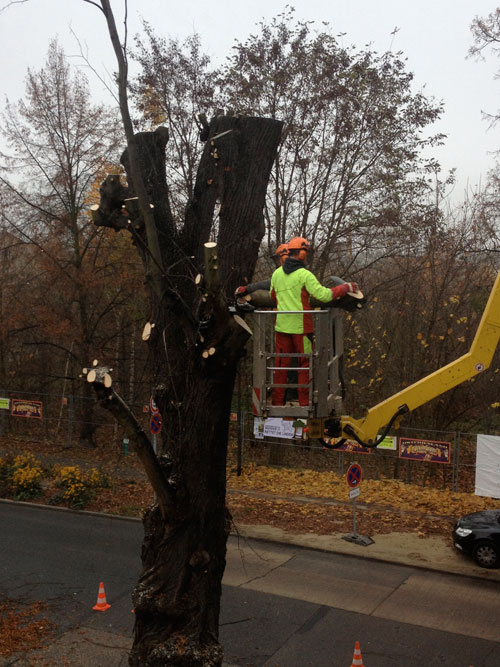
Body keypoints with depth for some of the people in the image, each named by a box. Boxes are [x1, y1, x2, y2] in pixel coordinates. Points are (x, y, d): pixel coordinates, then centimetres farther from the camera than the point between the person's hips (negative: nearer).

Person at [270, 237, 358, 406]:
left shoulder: (277, 273, 5)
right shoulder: (305, 275, -13)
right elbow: (324, 295, -17)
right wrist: (346, 287, -6)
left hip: (282, 325, 5)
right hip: (301, 326, -5)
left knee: (281, 364, 11)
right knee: (305, 364, 7)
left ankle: (277, 401, 14)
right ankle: (305, 402, 10)